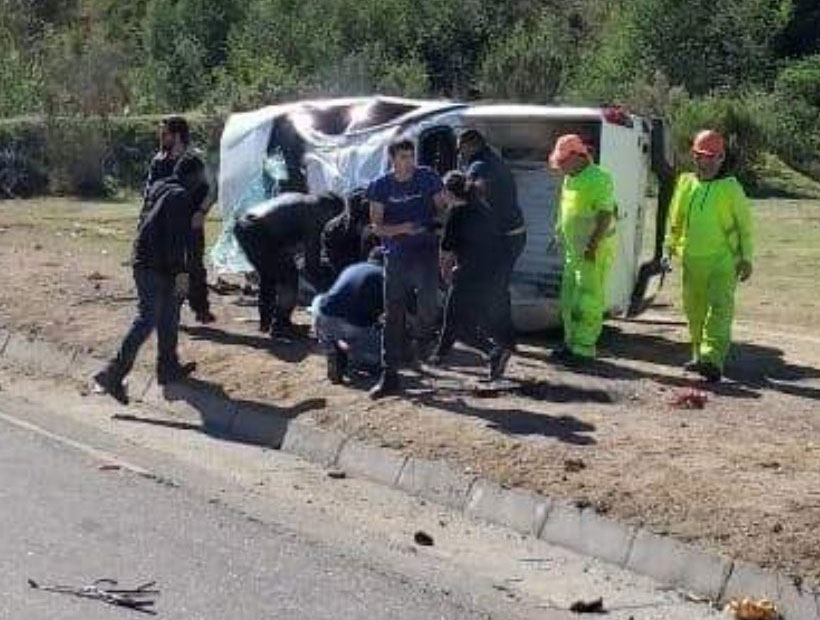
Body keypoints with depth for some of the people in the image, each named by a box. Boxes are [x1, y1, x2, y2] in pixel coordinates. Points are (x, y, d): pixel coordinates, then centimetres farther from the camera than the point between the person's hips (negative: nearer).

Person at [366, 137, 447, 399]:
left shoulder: (427, 178, 1)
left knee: (427, 296, -26)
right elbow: (376, 226, 0)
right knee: (393, 316, 3)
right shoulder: (381, 186, 2)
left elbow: (443, 209, 5)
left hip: (425, 249, -1)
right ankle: (389, 376, 9)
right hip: (395, 254, 1)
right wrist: (402, 228, -19)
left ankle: (424, 332, 10)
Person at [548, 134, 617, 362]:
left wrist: (593, 245, -25)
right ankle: (572, 342, 22)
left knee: (588, 300, -8)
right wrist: (558, 235, 22)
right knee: (569, 298, 13)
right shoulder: (569, 179, 13)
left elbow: (605, 215, -21)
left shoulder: (599, 179, -15)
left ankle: (583, 348, -4)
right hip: (574, 249, 10)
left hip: (595, 250, -9)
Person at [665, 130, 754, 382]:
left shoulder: (731, 188, -3)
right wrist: (670, 247, 17)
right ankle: (700, 355, 24)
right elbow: (676, 220, 20)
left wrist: (746, 259, -1)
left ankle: (713, 360, -23)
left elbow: (744, 225, 2)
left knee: (719, 309, -14)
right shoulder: (686, 184, 9)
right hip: (692, 259, 5)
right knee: (694, 310, 11)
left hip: (723, 260, -5)